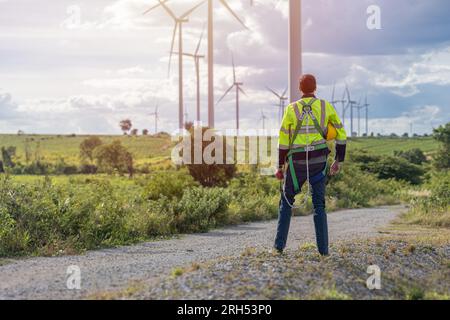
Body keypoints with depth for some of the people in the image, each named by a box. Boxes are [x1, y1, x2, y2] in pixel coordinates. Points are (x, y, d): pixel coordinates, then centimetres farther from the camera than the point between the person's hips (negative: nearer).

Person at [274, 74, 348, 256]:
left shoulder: (291, 109, -4)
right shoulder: (326, 107, 1)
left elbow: (283, 140, -4)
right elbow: (341, 134, 3)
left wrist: (281, 166, 4)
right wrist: (339, 161, 11)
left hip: (297, 161, -1)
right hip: (319, 161, 1)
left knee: (287, 200, 15)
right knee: (319, 205, 12)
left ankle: (280, 246, 10)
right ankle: (323, 249, 4)